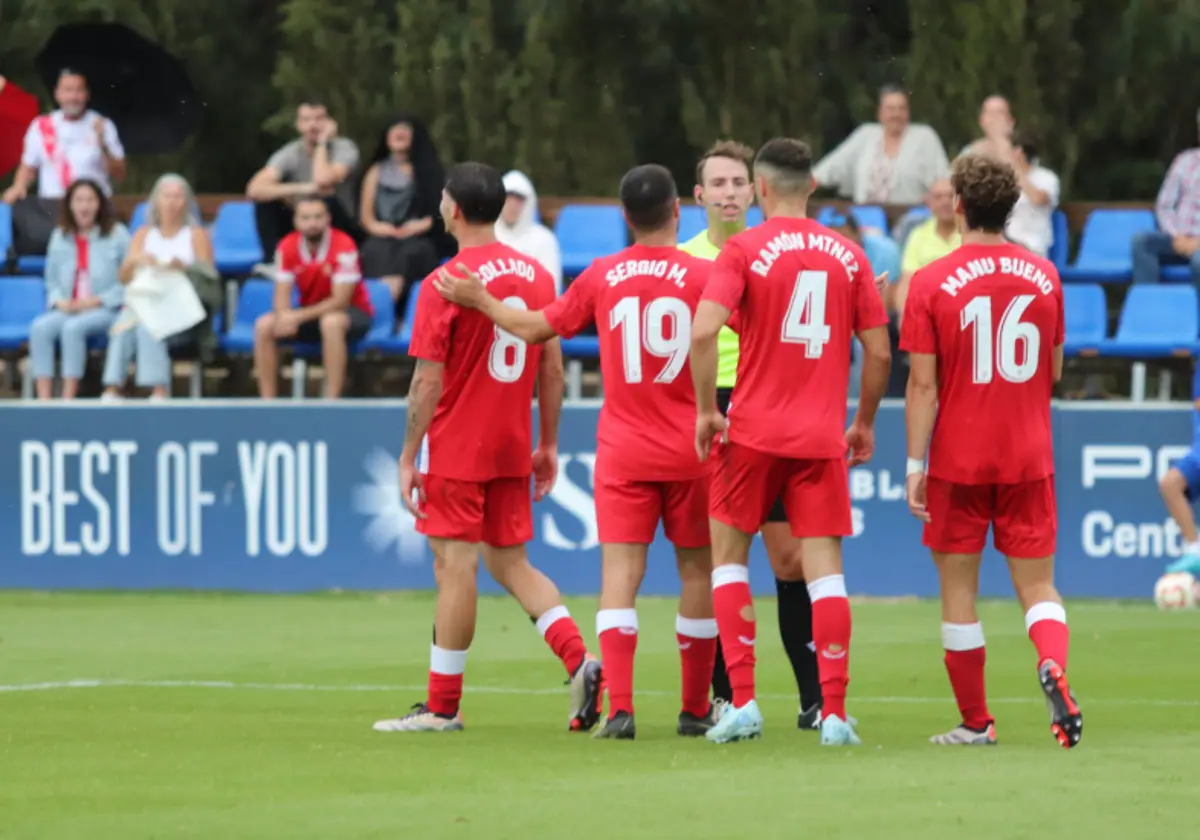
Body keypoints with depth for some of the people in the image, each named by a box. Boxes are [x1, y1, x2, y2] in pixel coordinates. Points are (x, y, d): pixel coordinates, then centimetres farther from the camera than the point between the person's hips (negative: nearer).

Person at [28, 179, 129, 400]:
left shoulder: (117, 234, 2)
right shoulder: (60, 237, 16)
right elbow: (52, 280, 20)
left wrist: (98, 301, -12)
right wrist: (60, 301, -2)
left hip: (106, 310, -4)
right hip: (67, 310, 4)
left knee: (72, 328, -36)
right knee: (40, 327, -29)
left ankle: (68, 400, -34)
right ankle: (43, 401, -35)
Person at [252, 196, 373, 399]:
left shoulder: (343, 246, -22)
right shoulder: (287, 247, -8)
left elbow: (340, 301, -23)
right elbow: (282, 296, -7)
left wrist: (298, 316, -31)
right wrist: (283, 317, -31)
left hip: (353, 312, -5)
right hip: (310, 313, 5)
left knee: (331, 322, -39)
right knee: (263, 325, -16)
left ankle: (332, 400, -36)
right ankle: (267, 400, -11)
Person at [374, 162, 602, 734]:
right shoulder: (537, 276, 5)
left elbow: (428, 381, -14)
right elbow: (552, 369, 8)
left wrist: (408, 456, -8)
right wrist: (548, 445, 16)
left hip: (456, 448, -6)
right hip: (512, 450, 6)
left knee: (455, 567, -2)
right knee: (511, 563, 15)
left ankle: (442, 707, 3)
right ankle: (579, 659, -4)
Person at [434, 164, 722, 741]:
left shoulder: (602, 276, 2)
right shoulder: (701, 274, -5)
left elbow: (536, 328, 12)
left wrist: (480, 301, 26)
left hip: (623, 452, 1)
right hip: (689, 451, -1)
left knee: (620, 570, -5)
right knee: (698, 570, 11)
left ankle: (619, 708, -20)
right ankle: (696, 710, 17)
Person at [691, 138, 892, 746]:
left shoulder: (744, 249, -5)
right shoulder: (847, 255, 5)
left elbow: (703, 331, -17)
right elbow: (879, 352, 6)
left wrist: (705, 409, -7)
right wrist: (864, 423, 18)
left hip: (753, 430, -2)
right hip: (822, 438, 2)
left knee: (729, 556, 11)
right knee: (824, 566, 2)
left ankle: (742, 702, 3)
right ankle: (834, 713, -5)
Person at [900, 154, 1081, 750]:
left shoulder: (933, 282, -7)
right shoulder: (1044, 276, 3)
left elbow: (923, 384, -10)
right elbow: (1054, 373, 12)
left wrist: (915, 464, -6)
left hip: (958, 461, -2)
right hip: (1028, 459, 2)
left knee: (959, 590, 8)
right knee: (1037, 586, 6)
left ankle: (975, 722, 11)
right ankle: (1053, 662, -24)